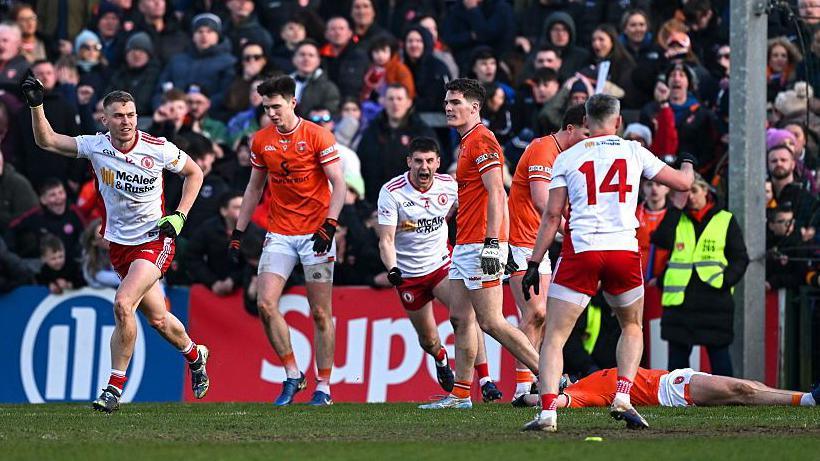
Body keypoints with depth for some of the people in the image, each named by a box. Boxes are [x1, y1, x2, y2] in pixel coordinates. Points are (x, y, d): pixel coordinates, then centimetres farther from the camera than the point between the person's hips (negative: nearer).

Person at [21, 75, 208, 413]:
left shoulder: (158, 149, -12)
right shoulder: (95, 146, -6)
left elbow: (194, 173, 4)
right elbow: (47, 141, -5)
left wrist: (179, 216, -5)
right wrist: (36, 105, -20)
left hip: (155, 241, -4)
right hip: (119, 244, 4)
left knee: (123, 304, -23)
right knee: (157, 319, 13)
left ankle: (115, 387, -14)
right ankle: (194, 354, 45)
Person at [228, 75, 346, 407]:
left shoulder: (317, 136, -9)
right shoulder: (261, 140, 6)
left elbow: (339, 184, -9)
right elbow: (254, 187, 17)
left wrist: (329, 225, -21)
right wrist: (238, 231, 14)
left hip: (315, 234, -4)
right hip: (279, 235, 4)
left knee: (320, 312, -2)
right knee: (265, 303, -10)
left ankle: (323, 387, 6)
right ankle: (293, 375, 3)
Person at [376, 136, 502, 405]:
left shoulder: (448, 186, -7)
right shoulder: (392, 192, -16)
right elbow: (386, 240, -17)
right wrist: (392, 269, -34)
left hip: (442, 263, 1)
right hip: (408, 273, -1)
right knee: (427, 339, 8)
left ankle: (484, 381, -21)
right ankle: (440, 358, 46)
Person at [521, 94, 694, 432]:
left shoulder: (567, 158, 5)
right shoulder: (634, 152, 8)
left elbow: (552, 216, 2)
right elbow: (682, 183, 18)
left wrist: (534, 263, 7)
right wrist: (688, 165, 42)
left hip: (581, 252, -1)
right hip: (624, 250, 1)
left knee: (554, 336, 2)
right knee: (632, 327, 24)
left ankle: (547, 411, -13)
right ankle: (622, 399, 8)